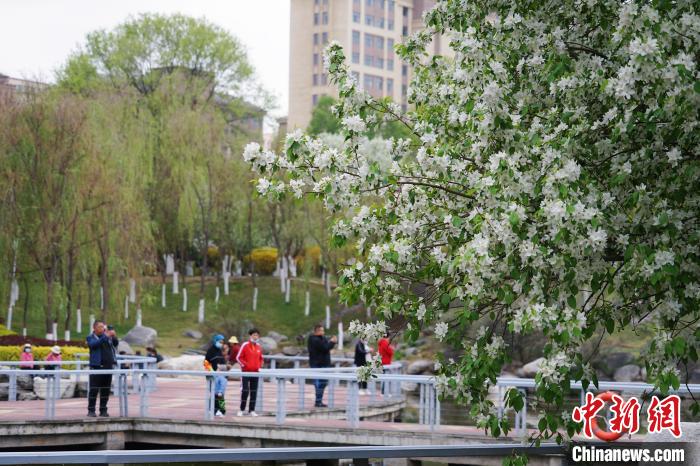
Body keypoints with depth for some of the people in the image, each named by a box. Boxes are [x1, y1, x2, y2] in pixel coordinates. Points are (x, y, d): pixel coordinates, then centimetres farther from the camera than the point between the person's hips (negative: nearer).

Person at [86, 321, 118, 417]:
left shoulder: (107, 336, 15)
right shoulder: (90, 338, 3)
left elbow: (116, 343, 7)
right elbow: (94, 344, -16)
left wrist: (114, 337, -14)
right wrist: (105, 337, -27)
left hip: (108, 366, 4)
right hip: (96, 367, -4)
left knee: (106, 390, 5)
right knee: (94, 389, -5)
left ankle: (103, 410, 10)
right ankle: (91, 410, -1)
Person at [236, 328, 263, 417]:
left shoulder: (259, 347, 9)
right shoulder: (245, 345, -6)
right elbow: (238, 357, -5)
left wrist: (259, 366, 8)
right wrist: (244, 365, -9)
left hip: (255, 372, 5)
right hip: (246, 372, -5)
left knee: (254, 392, 5)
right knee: (245, 391, -8)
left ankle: (252, 410, 10)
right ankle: (242, 410, 2)